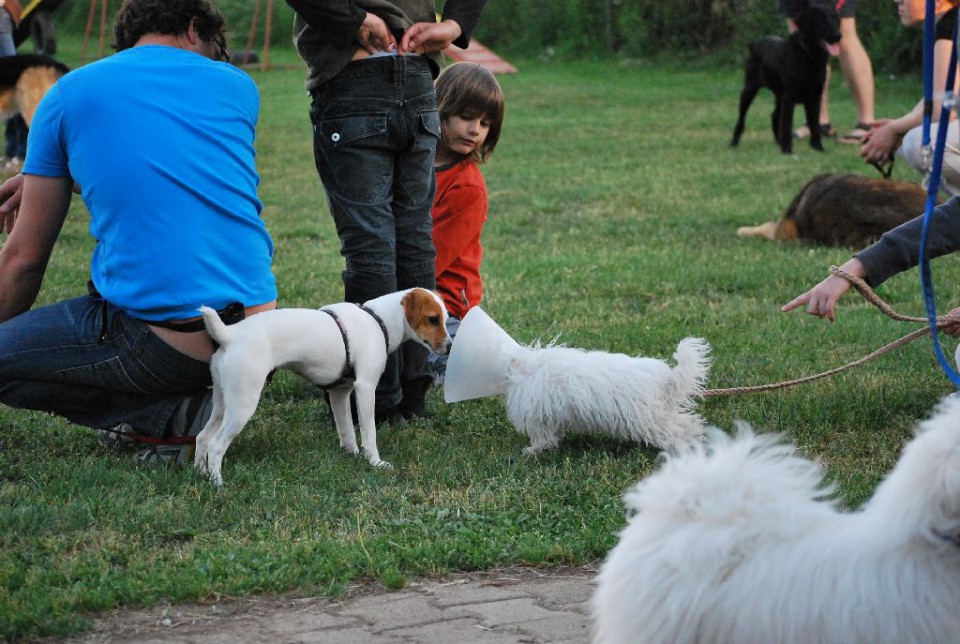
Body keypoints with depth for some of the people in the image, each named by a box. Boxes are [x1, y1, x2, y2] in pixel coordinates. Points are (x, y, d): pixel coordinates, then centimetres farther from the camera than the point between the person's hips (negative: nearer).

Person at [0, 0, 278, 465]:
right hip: (259, 332, 6)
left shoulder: (68, 95, 4)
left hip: (168, 348, -5)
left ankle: (175, 416, -3)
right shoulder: (238, 86, 12)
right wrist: (43, 178, 35)